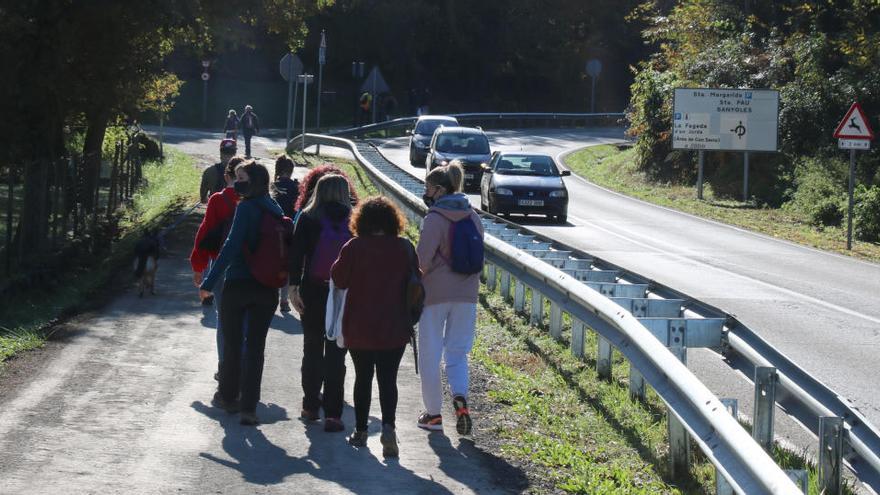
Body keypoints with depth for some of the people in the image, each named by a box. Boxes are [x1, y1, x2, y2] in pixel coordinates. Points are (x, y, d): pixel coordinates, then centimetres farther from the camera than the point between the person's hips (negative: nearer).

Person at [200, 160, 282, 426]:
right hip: (267, 289, 5)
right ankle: (249, 407, 1)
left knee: (232, 343, 12)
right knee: (256, 346, 6)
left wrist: (210, 282, -18)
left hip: (238, 284, -5)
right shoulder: (275, 210, 7)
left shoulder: (246, 208, -14)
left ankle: (228, 397, 25)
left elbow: (231, 246, -19)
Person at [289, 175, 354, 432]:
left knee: (312, 348, 15)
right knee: (336, 353, 1)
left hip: (313, 292, 1)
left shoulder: (307, 219, 0)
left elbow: (296, 254, -4)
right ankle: (332, 413, -4)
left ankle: (310, 406, 21)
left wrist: (293, 287, -3)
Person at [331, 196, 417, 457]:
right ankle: (388, 426, -18)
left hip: (358, 328, -1)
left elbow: (339, 280, -4)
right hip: (394, 328, 1)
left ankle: (360, 431, 19)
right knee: (388, 379, 3)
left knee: (363, 378, 13)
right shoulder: (405, 248, -4)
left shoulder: (354, 248, -11)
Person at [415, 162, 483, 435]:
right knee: (457, 352, 13)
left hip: (435, 294, -5)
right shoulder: (473, 217, 5)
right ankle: (460, 397, -13)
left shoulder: (435, 218, -14)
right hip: (466, 293, 5)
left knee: (430, 354, 9)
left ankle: (433, 413, 15)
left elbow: (423, 260, -16)